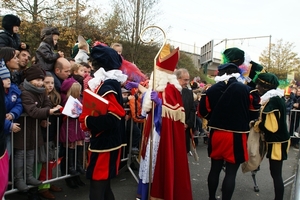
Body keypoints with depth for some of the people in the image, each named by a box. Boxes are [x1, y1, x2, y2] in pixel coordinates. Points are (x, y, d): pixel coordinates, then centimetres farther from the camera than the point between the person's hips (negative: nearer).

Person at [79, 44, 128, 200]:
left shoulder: (107, 86, -19)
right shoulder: (112, 82, 11)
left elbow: (111, 118, -28)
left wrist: (86, 120, -20)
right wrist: (85, 112, 8)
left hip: (104, 144, -10)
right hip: (107, 142, 10)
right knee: (103, 185, 21)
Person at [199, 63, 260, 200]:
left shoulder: (211, 90, -4)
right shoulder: (246, 90, -9)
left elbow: (204, 112, 4)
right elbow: (254, 113, 1)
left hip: (216, 134, 3)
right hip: (236, 136, -3)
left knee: (215, 169, 17)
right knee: (231, 173, 6)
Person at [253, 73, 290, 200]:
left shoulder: (272, 101, -22)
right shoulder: (276, 98, 8)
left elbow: (271, 127, -26)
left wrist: (257, 125, -10)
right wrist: (259, 122, 6)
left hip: (277, 142, -10)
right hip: (277, 140, 10)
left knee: (276, 174, 1)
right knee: (276, 173, 17)